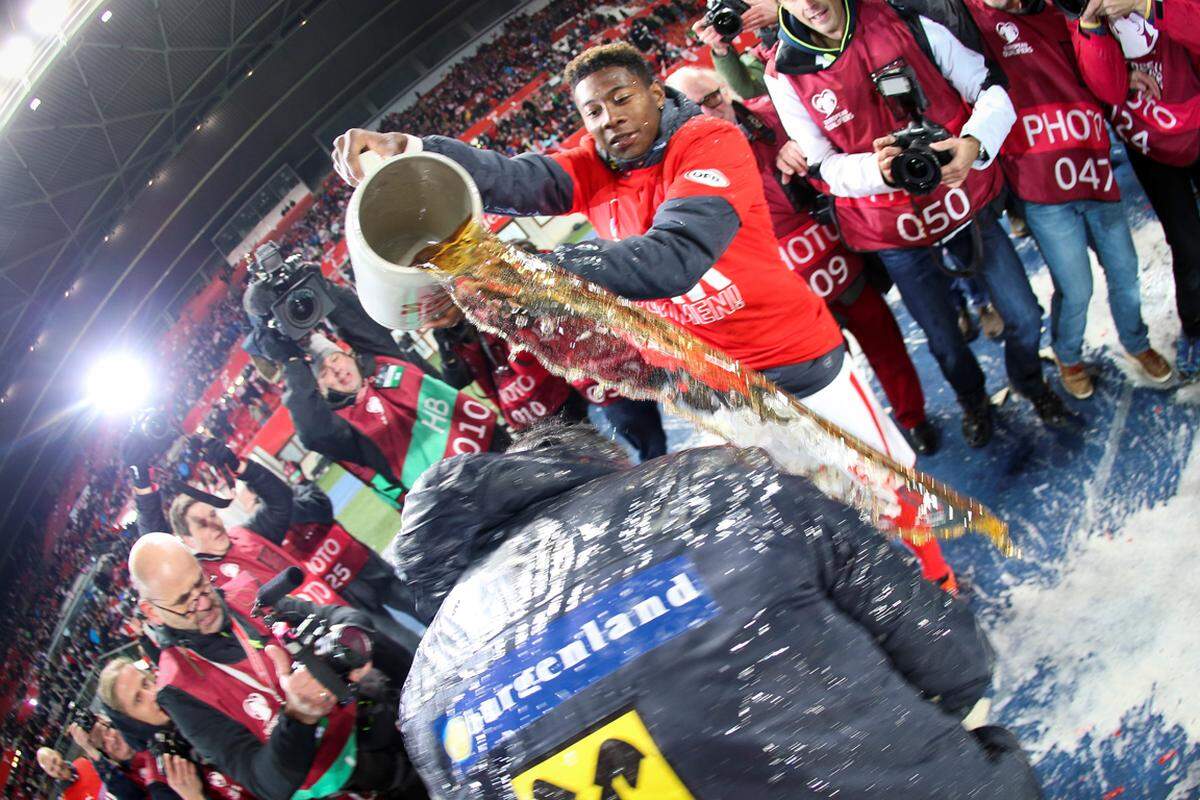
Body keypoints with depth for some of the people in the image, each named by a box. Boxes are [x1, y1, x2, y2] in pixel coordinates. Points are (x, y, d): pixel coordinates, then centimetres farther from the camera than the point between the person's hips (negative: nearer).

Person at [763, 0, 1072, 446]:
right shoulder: (785, 75, -11)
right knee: (945, 342, 15)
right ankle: (973, 401, 49)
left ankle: (1029, 382, 46)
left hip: (964, 201, 1)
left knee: (1023, 315, 11)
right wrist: (877, 169, -29)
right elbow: (823, 168, -8)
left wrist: (975, 142, -28)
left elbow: (991, 90, -7)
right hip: (894, 232, 0)